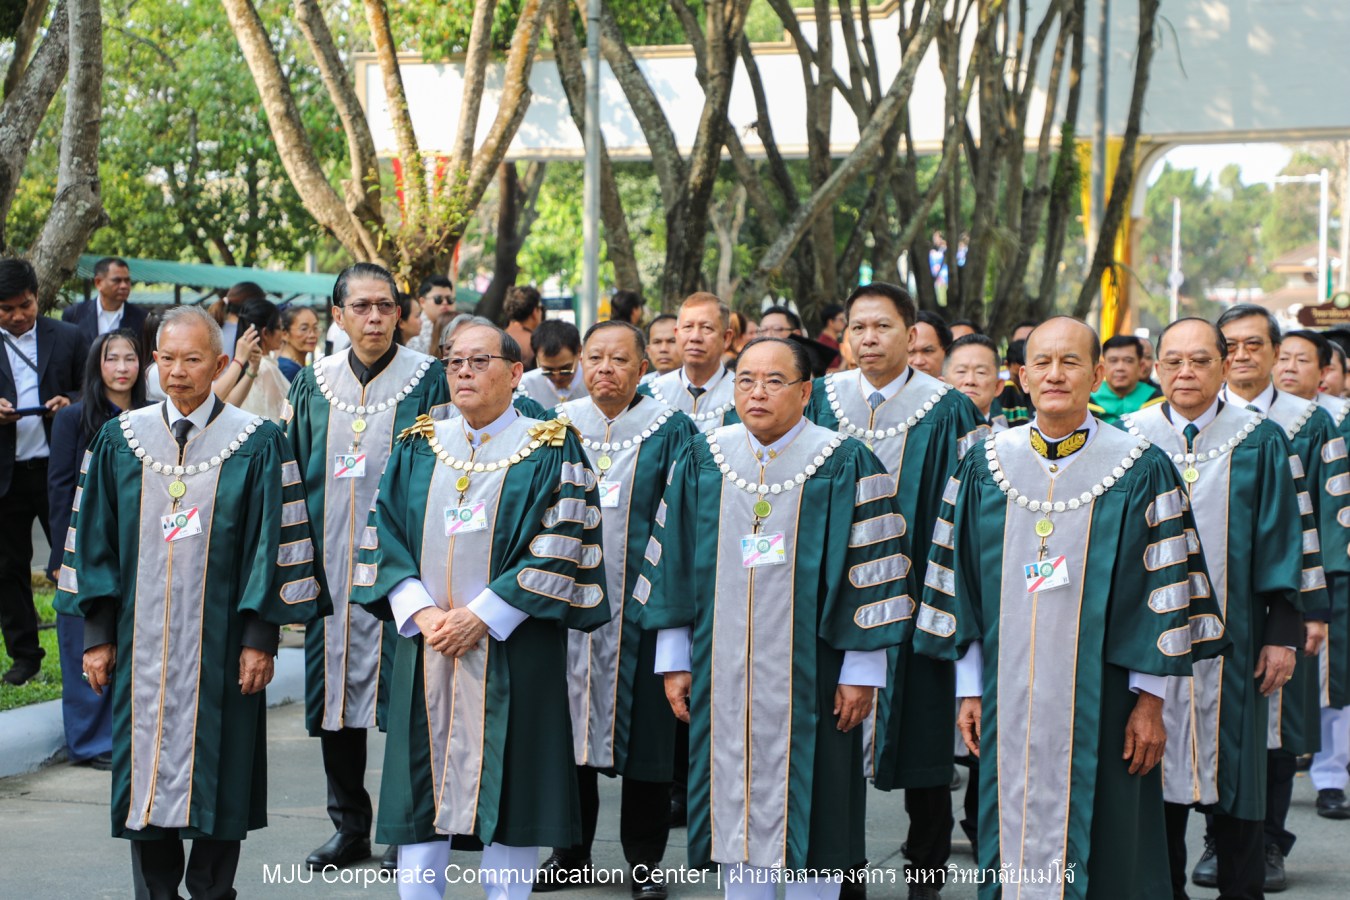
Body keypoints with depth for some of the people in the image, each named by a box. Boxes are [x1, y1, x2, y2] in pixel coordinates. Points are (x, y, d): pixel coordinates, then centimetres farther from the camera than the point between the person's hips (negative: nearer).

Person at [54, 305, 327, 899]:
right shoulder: (120, 440, 6)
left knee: (215, 775, 3)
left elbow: (273, 542, -4)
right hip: (141, 642, 2)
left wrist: (260, 637, -9)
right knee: (145, 773, 5)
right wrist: (97, 634, 2)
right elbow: (95, 540, 7)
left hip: (219, 643, -2)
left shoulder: (258, 444, -2)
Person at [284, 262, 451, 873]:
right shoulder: (315, 382, 9)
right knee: (337, 688, 7)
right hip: (331, 563, 4)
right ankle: (350, 827, 17)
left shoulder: (427, 378, -1)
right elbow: (295, 470, 13)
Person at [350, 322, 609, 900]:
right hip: (425, 640, 3)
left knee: (508, 783, -1)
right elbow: (385, 533, 5)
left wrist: (483, 615, -15)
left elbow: (560, 548, -9)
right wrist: (419, 611, -11)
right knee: (420, 782, 3)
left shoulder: (552, 451, -1)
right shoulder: (418, 447, 11)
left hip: (512, 651, -3)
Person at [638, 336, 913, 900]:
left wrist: (862, 671, -8)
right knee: (738, 808, 8)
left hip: (807, 676, -3)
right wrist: (674, 660, 7)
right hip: (725, 673, 3)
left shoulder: (845, 466, -6)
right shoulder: (704, 460, 5)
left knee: (806, 808, 2)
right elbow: (674, 563, 9)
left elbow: (873, 571, -6)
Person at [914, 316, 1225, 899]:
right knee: (1013, 840, 6)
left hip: (1101, 700, -2)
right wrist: (969, 690, 5)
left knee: (1101, 849, 2)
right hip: (1008, 696, 2)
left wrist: (1151, 699, -6)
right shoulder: (986, 467, 6)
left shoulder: (1140, 471, -2)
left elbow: (1164, 589, -3)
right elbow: (960, 583, 8)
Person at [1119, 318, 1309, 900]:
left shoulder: (1260, 443, 2)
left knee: (1233, 775, 5)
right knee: (1156, 770, 5)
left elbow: (1283, 541, 2)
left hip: (1231, 641, 0)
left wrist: (1283, 631, -4)